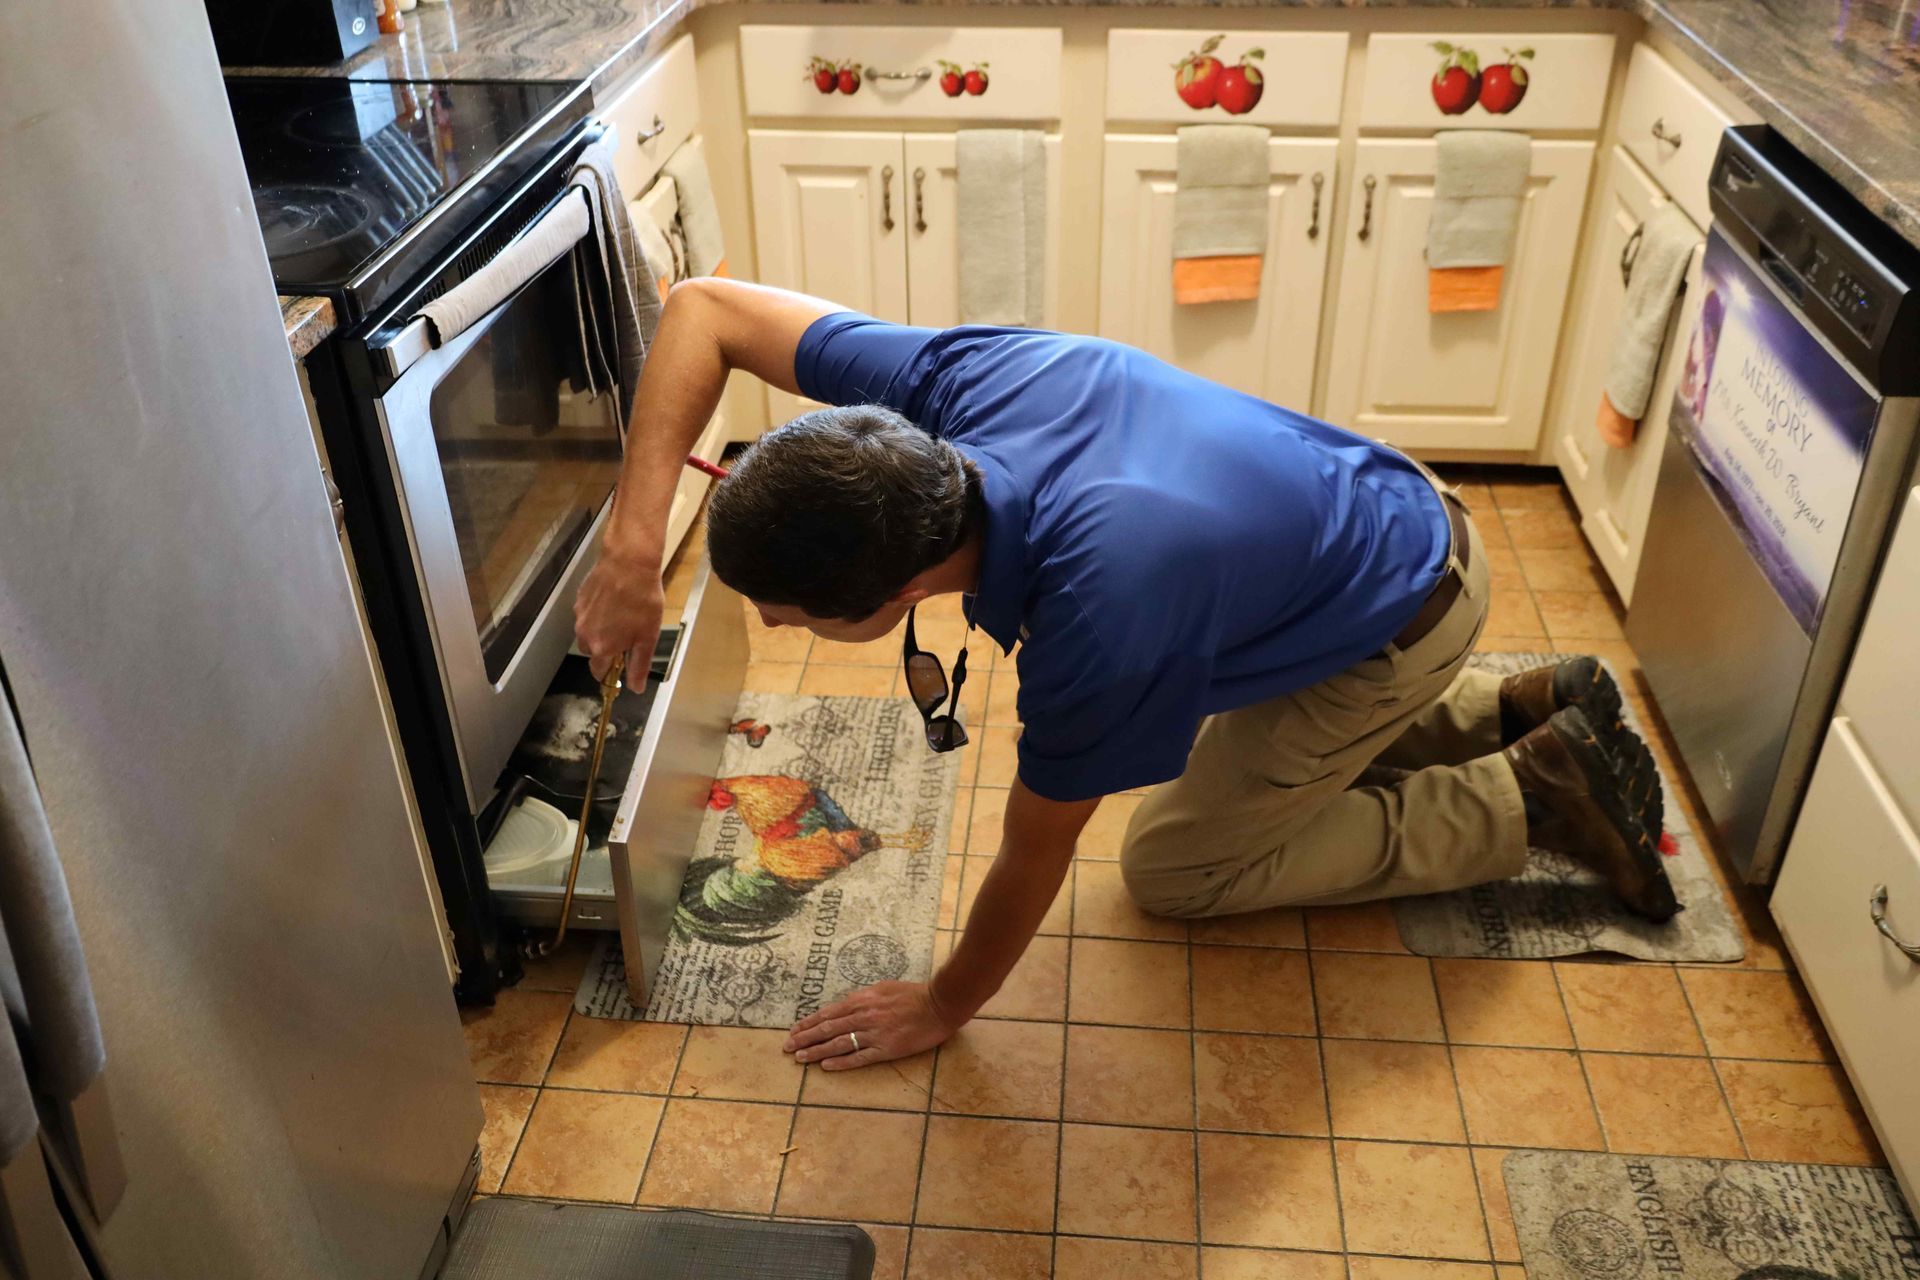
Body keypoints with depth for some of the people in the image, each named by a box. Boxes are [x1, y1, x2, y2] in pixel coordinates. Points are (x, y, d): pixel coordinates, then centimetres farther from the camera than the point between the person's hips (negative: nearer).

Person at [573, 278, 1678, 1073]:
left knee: (1176, 869, 5)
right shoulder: (957, 383, -28)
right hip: (1374, 508, 7)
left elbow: (1034, 859, -24)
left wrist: (941, 1010, -6)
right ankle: (1527, 708, 28)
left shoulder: (1097, 618, -43)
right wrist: (636, 542, -25)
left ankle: (1536, 798, 9)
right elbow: (707, 307, -16)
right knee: (1243, 752, 26)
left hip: (1406, 616, -7)